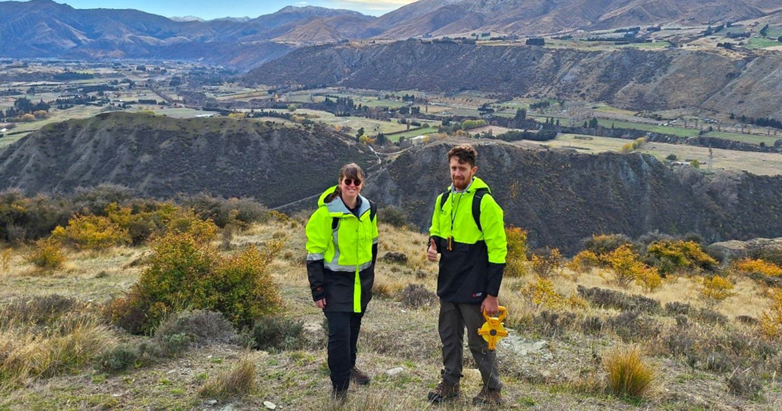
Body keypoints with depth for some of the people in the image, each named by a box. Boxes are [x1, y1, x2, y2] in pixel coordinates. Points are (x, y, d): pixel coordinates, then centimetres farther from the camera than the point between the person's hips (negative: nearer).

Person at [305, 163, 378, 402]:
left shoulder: (368, 209, -1)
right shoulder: (327, 213, -18)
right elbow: (314, 254, -14)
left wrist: (369, 274, 18)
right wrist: (317, 290, -14)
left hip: (362, 281, 6)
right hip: (336, 282, -5)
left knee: (353, 326, 20)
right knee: (339, 332, -9)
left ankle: (349, 366, 43)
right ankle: (340, 387, 5)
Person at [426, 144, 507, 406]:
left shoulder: (484, 202, -15)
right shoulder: (443, 199, 6)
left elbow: (497, 250, -15)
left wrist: (492, 294, -16)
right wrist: (433, 246, -5)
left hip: (473, 288, -6)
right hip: (448, 285, 6)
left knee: (479, 341, 5)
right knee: (448, 336, 17)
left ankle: (492, 390, 23)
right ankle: (450, 383, 34)